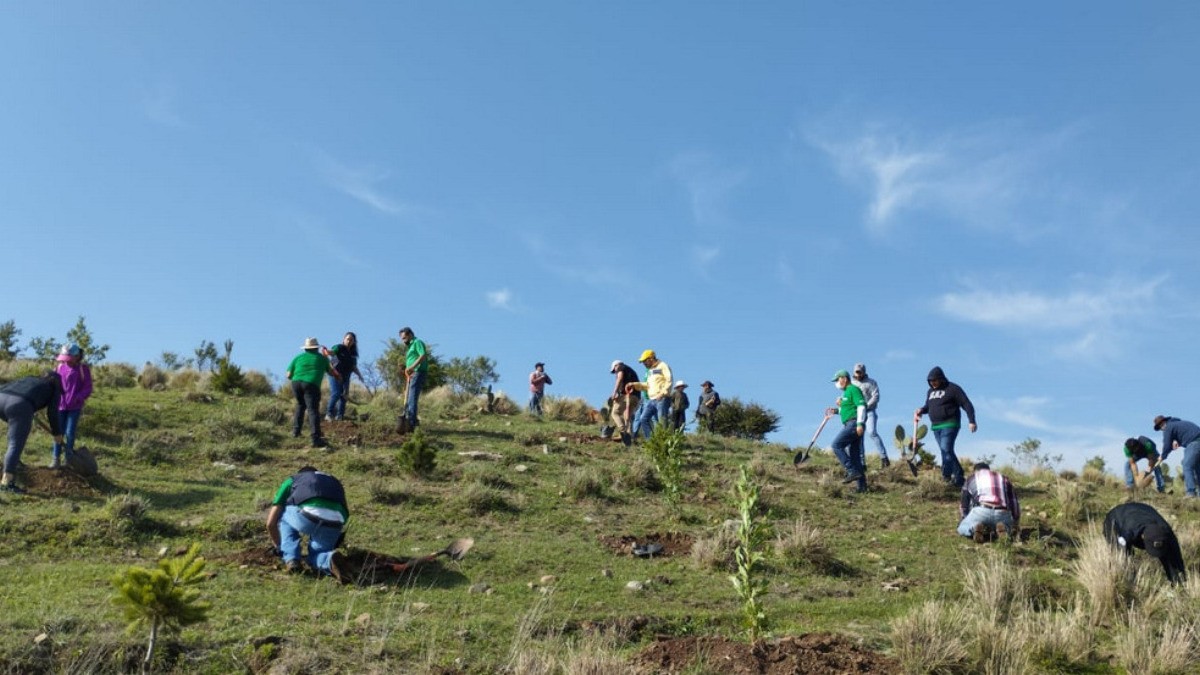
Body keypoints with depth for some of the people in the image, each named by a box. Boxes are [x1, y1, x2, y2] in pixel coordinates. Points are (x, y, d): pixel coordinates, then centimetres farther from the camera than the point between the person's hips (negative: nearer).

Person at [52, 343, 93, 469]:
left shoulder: (83, 369, -9)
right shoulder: (61, 367, 0)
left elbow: (88, 389, -7)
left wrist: (76, 398, -21)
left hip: (75, 407, -3)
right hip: (61, 405, 3)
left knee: (70, 433, -3)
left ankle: (67, 459, 8)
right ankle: (56, 459, 10)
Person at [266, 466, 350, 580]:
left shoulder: (291, 481, 32)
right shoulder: (335, 483, 40)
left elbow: (271, 523, 31)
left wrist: (280, 548, 48)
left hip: (308, 516, -3)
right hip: (334, 524, 3)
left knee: (283, 515, 31)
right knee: (315, 559, 27)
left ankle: (291, 560, 15)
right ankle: (330, 560, -7)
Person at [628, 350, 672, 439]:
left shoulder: (663, 366, -3)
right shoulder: (650, 371, 24)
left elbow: (669, 381, -14)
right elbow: (647, 386, 28)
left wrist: (662, 393, -25)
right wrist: (634, 384, 18)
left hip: (662, 399, -8)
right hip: (651, 400, 9)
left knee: (662, 422, -11)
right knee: (643, 419, -2)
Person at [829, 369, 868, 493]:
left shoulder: (853, 389, -6)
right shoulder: (847, 392, 23)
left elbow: (861, 406, -17)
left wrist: (860, 424, -25)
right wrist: (836, 410, 16)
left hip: (854, 424, -10)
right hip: (850, 425, 10)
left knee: (837, 445, -16)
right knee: (854, 455, 7)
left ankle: (852, 471, -18)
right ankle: (862, 485, 6)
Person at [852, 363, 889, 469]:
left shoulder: (871, 383, 6)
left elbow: (875, 397, -5)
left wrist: (865, 407, -15)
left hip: (869, 412, -4)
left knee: (872, 432, -23)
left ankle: (884, 457, -22)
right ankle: (861, 463, 5)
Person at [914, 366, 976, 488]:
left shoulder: (953, 389, -5)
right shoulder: (930, 391, 17)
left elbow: (967, 405, -7)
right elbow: (928, 406, 28)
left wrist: (971, 421, -15)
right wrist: (921, 410, 5)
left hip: (949, 424, -7)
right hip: (935, 426, 7)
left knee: (946, 449, -18)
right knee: (947, 452, 8)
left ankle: (946, 475, -19)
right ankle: (958, 477, 14)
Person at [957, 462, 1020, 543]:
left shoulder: (971, 479, 28)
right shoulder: (1003, 478, 33)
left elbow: (964, 504, 30)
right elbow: (1014, 502, 33)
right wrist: (1016, 525, 43)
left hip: (981, 511, -2)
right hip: (1003, 514, 2)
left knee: (961, 529, 18)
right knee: (1009, 529, 32)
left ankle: (975, 528, -16)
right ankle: (1002, 528, -5)